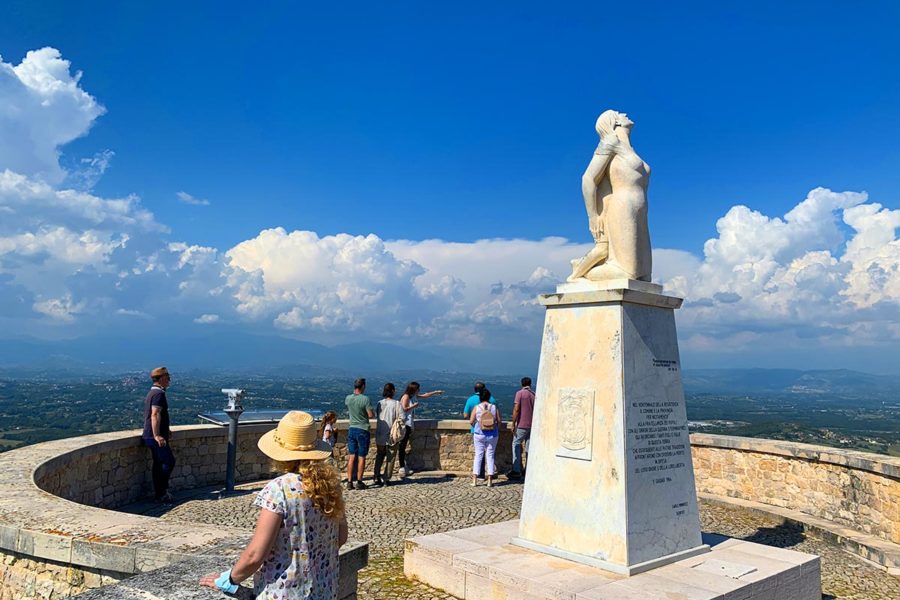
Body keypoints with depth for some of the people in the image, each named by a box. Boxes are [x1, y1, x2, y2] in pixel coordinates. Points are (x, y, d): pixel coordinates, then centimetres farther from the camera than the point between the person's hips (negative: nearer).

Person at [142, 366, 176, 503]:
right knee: (169, 461, -7)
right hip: (156, 437, -10)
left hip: (150, 435, 10)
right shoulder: (159, 393, -15)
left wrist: (165, 430, 36)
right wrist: (157, 435, -30)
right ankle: (162, 491, -3)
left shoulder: (151, 393, 18)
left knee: (158, 463, 12)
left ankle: (159, 493, 17)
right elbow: (155, 415, -25)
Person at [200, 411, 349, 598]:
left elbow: (255, 555, -17)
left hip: (284, 594, -5)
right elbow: (341, 538, 7)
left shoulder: (279, 489, -19)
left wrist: (229, 580, -1)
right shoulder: (331, 483, -4)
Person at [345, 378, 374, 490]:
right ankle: (359, 482, 8)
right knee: (361, 457, 4)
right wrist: (372, 410, 7)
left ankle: (349, 481, 7)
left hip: (352, 429, 4)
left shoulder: (348, 398, 0)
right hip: (363, 430, -4)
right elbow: (371, 415, -15)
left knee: (351, 457, 8)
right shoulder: (365, 399, -16)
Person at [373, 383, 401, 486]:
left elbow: (377, 417, 8)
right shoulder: (396, 403, -12)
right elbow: (401, 418, -14)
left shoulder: (380, 403, 0)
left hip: (380, 435, 4)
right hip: (392, 434, -4)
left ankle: (377, 477, 15)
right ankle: (386, 479, 9)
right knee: (390, 457, 8)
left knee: (379, 456, 18)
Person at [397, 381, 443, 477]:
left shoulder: (413, 396, 16)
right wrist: (414, 405, -10)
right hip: (404, 423, -9)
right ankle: (402, 468, -7)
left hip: (408, 423, 9)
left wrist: (436, 392, 32)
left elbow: (424, 395, 28)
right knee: (402, 446, -7)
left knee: (403, 446, 11)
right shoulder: (406, 396, -10)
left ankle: (404, 467, 14)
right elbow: (404, 408, -19)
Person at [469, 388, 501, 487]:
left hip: (479, 434, 0)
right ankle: (490, 480, 8)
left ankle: (474, 480, 4)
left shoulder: (476, 408, -5)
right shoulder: (494, 407, -3)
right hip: (492, 435, 1)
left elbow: (471, 421, -6)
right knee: (490, 456, 8)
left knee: (478, 455, 7)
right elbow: (499, 421, -2)